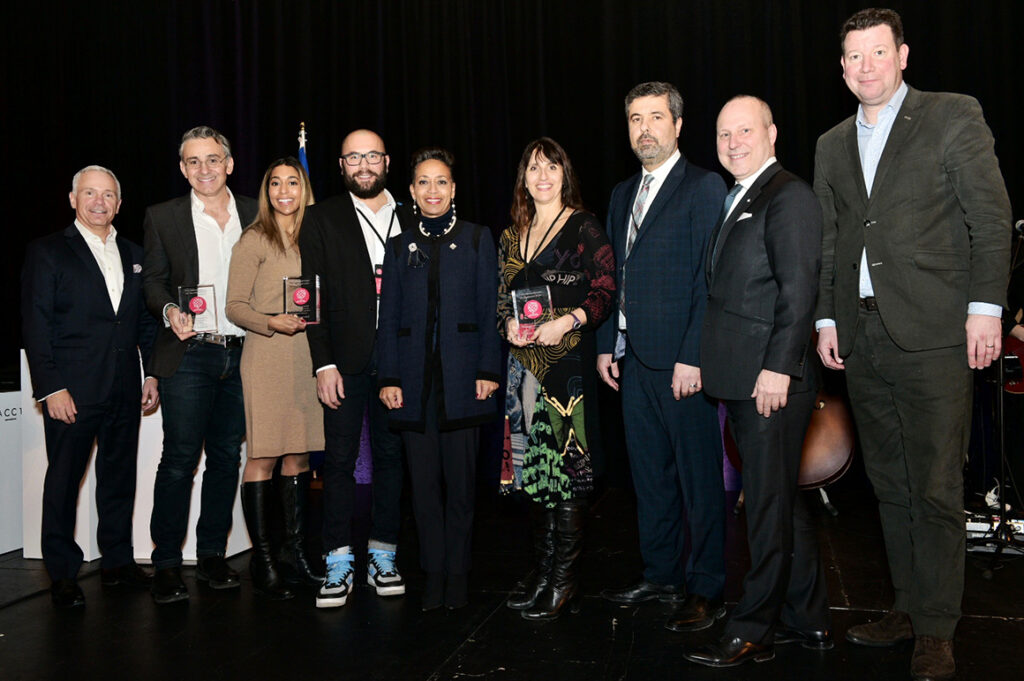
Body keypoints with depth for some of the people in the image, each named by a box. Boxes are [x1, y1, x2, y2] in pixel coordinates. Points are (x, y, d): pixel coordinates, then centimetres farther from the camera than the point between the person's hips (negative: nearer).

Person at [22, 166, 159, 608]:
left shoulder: (133, 255, 15)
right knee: (64, 480, 1)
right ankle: (62, 574, 12)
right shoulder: (47, 252, 0)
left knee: (120, 476, 11)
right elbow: (35, 327, -5)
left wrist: (153, 374, 9)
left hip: (124, 390, 5)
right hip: (72, 391, -4)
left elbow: (146, 321, 17)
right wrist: (51, 388, -12)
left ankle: (118, 560, 23)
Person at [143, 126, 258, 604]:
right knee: (179, 459, -4)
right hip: (189, 355, -2)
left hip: (242, 354, 3)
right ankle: (166, 564, 8)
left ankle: (212, 555, 21)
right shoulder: (163, 217, 6)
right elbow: (153, 280, 4)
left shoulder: (255, 214, 10)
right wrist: (170, 310, -15)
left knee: (226, 456, 9)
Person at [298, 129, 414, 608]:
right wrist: (323, 363, -8)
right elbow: (313, 295, 0)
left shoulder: (410, 221, 11)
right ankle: (339, 563, 8)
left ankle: (382, 557, 18)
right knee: (340, 459, -1)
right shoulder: (322, 219, 6)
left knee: (391, 456, 7)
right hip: (345, 360, -2)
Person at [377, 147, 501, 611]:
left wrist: (488, 370, -6)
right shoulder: (399, 247, 12)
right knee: (424, 482, 4)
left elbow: (489, 311, 3)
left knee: (460, 481, 2)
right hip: (415, 378, 2)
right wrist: (389, 378, 1)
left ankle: (457, 576, 14)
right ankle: (433, 576, 15)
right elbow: (389, 317, 9)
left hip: (461, 376, -2)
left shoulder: (477, 239, 7)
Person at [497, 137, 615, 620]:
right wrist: (508, 324, -1)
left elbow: (607, 292, -7)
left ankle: (563, 578, 4)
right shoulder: (513, 236, 16)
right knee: (531, 465, 8)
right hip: (524, 361, 6)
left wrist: (568, 321, -19)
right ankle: (543, 566, 20)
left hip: (568, 359, -6)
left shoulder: (583, 228, -1)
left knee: (564, 462, -5)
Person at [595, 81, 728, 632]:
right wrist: (606, 344, 13)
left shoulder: (704, 188, -6)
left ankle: (705, 588, 13)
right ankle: (660, 574, 27)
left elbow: (711, 281, -12)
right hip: (634, 358, 7)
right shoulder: (622, 194, 17)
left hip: (682, 359, -7)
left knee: (699, 477, 2)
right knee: (649, 473, 14)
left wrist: (693, 357, -17)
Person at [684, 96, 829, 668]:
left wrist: (778, 368, -21)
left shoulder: (790, 197, -9)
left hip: (774, 380, -10)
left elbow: (800, 290, -17)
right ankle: (809, 621, 28)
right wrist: (709, 362, 14)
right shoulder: (735, 202, 20)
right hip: (741, 382, 10)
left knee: (770, 506, 0)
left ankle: (753, 631, 11)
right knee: (784, 503, 16)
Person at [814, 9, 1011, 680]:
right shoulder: (833, 145, 17)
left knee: (936, 487, -3)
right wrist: (826, 318, 12)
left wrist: (985, 305, -9)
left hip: (932, 330, -5)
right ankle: (909, 606, 21)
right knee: (891, 484, 10)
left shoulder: (953, 117, 2)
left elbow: (992, 218, -2)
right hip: (862, 336, 5)